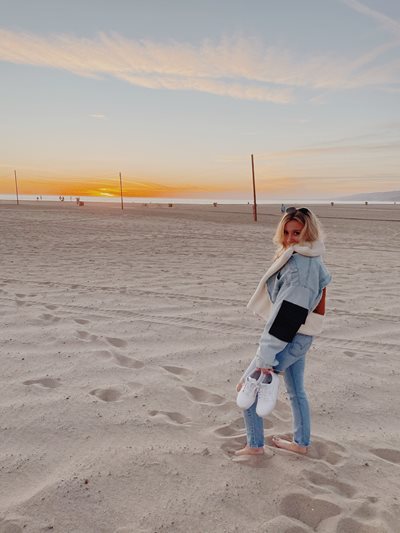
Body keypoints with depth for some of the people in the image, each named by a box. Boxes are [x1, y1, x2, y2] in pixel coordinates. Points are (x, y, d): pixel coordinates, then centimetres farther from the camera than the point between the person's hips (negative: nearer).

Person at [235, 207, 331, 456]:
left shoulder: (299, 264, -24)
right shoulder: (312, 260, 7)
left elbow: (287, 313, -29)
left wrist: (265, 357, -29)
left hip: (291, 338, -10)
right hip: (300, 336, 10)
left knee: (246, 387, 2)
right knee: (296, 391, 23)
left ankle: (255, 445, 15)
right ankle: (301, 442, 38)